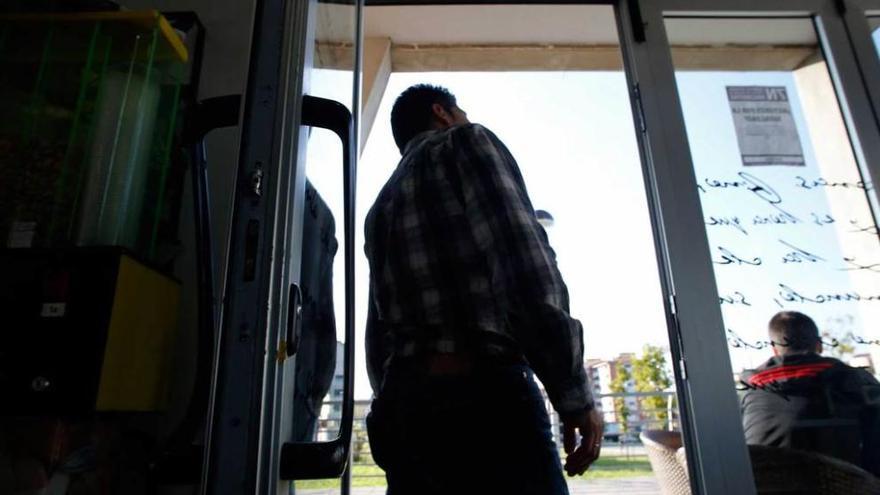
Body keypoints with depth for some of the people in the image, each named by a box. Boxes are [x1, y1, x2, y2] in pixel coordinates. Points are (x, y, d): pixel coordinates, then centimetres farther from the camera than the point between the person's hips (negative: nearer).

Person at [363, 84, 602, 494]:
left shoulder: (381, 207, 24)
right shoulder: (468, 142, 6)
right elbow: (526, 261, -11)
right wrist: (574, 395, -10)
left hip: (403, 401, 8)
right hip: (484, 393, -7)